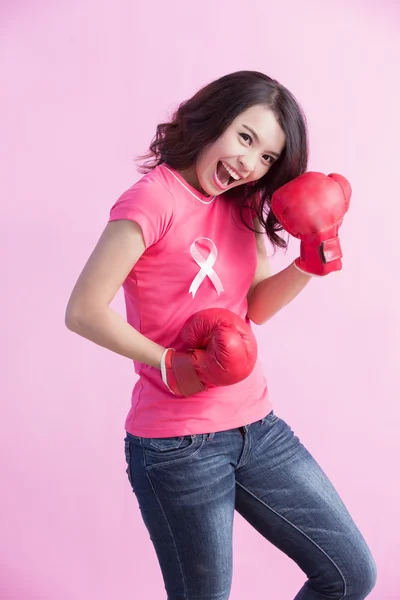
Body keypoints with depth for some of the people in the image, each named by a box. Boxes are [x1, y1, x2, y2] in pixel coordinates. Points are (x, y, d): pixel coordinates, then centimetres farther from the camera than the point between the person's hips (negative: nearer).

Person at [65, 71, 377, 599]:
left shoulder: (243, 207, 10)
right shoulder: (154, 199, -15)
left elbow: (257, 307, 6)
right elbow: (83, 311, -18)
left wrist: (313, 260, -8)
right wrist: (170, 366, -20)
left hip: (258, 430, 8)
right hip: (178, 449, -7)